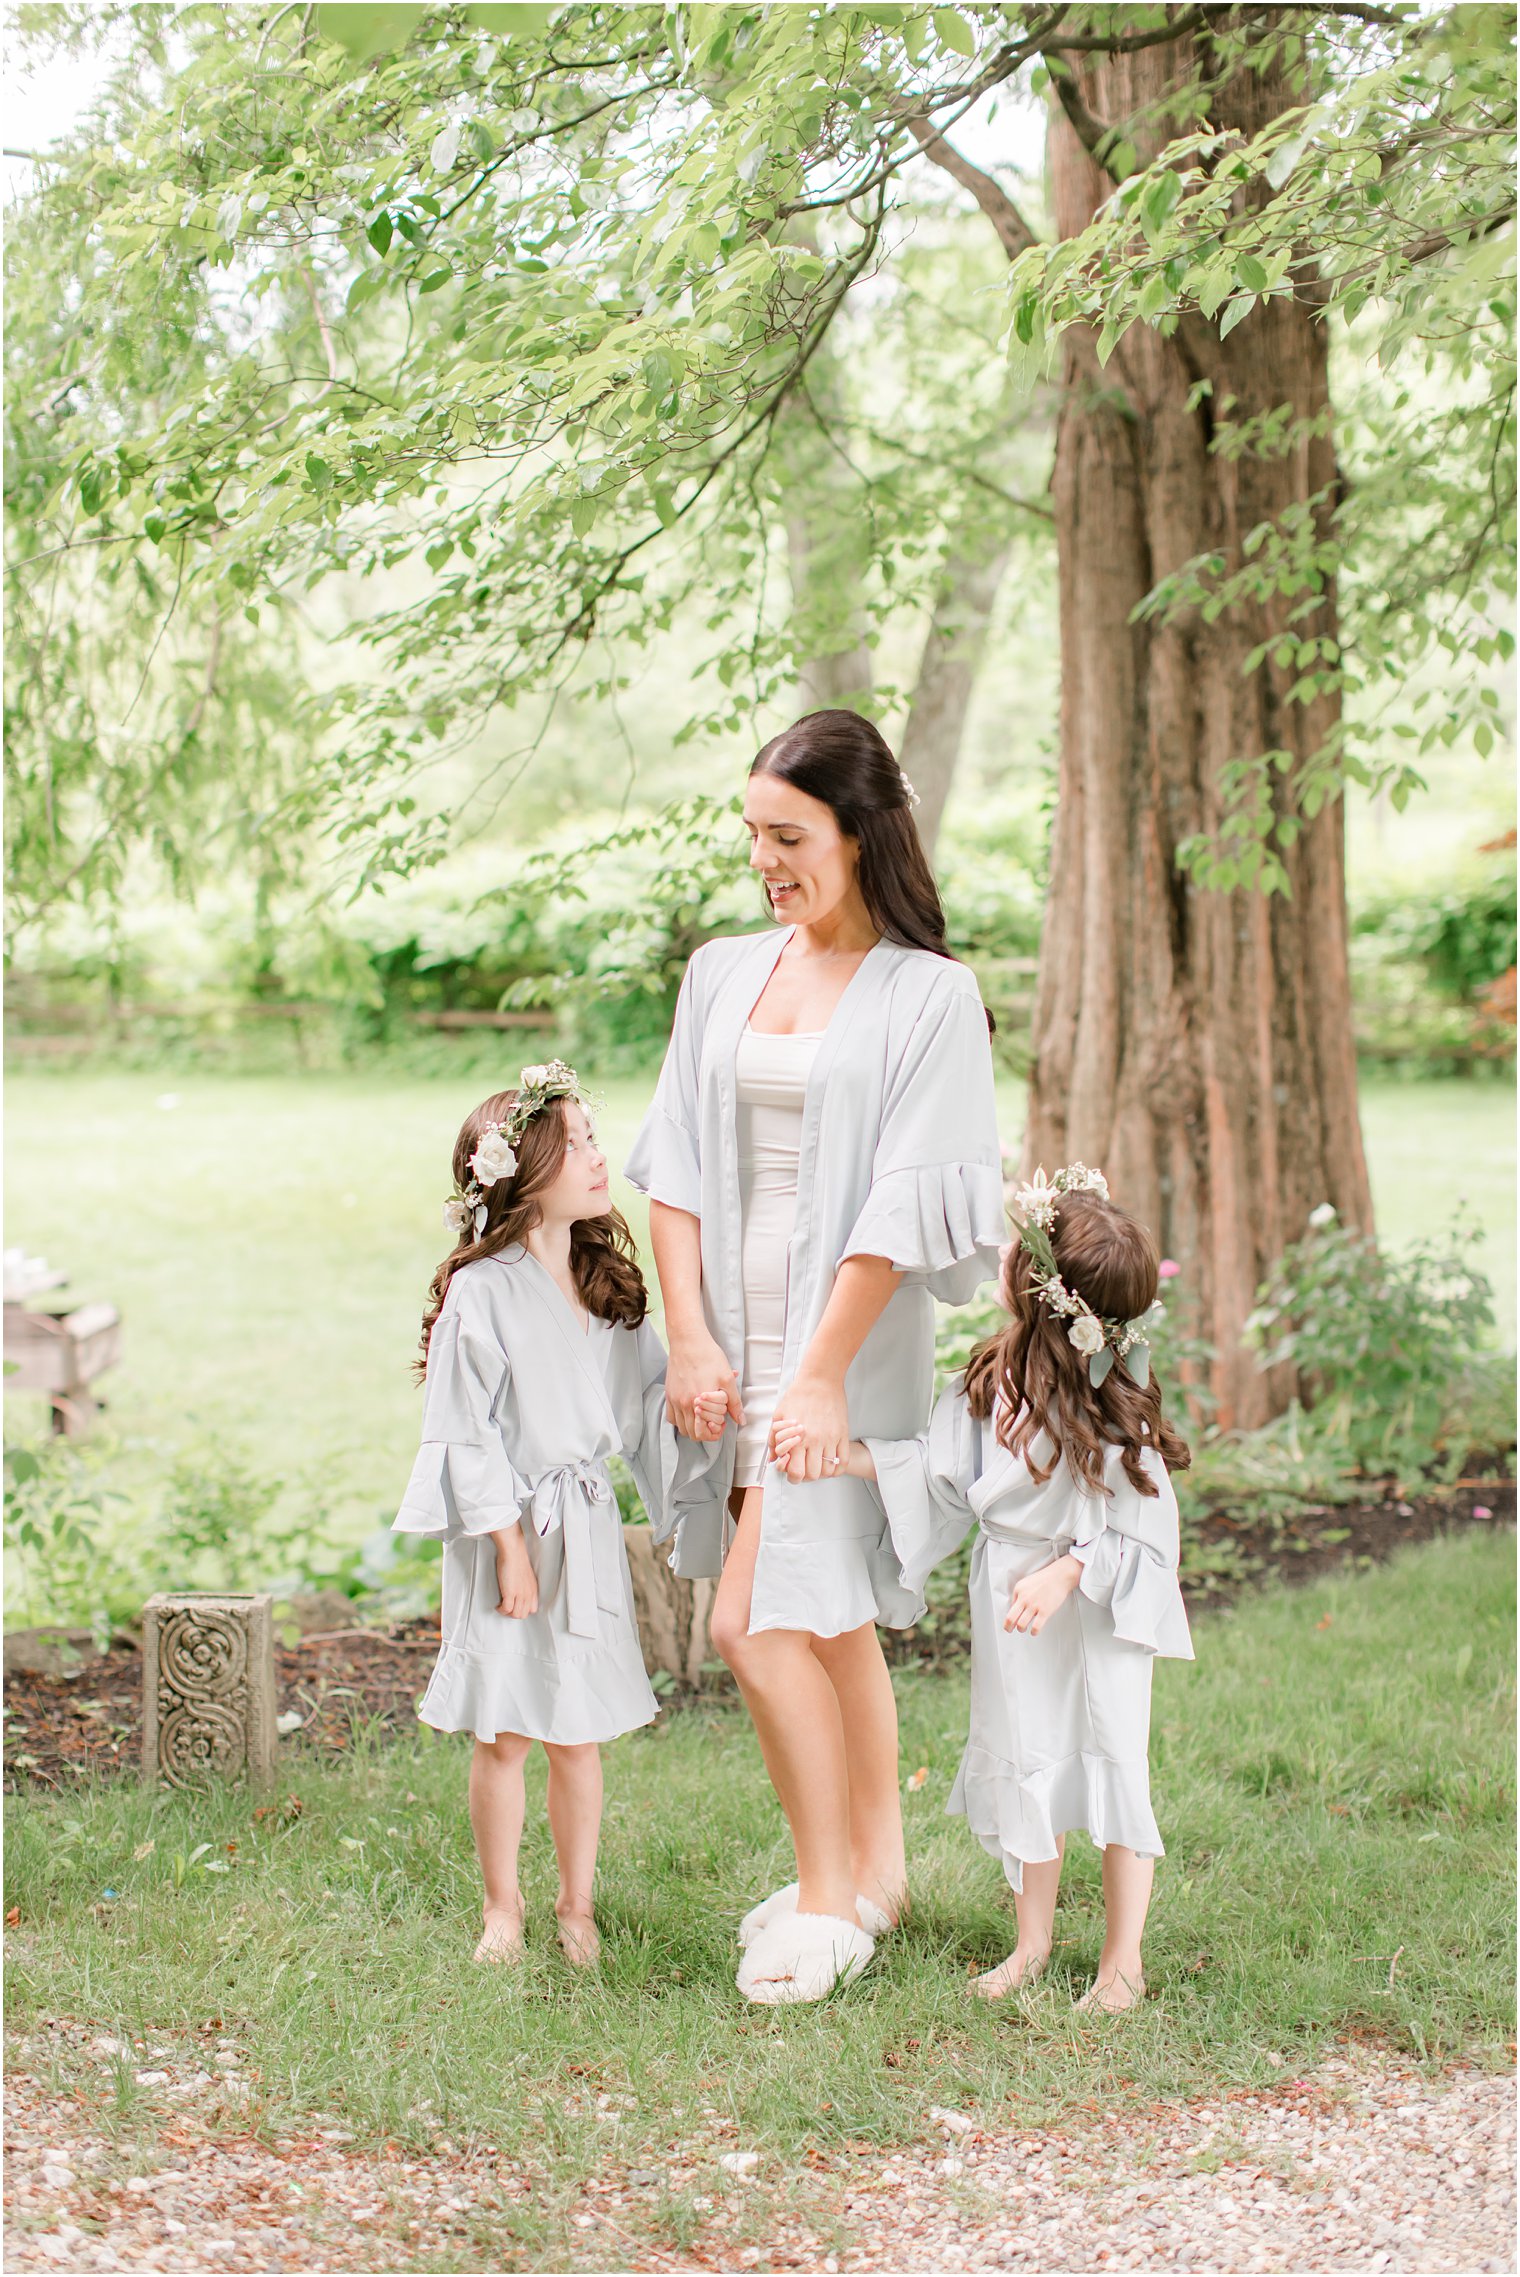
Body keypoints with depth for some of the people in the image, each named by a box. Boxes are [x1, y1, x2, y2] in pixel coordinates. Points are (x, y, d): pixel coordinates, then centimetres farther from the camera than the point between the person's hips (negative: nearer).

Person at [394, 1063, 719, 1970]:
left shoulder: (610, 1284, 7)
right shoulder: (483, 1291, -14)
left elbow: (651, 1400, 13)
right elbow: (469, 1434, -13)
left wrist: (701, 1483, 5)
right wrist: (509, 1544, -15)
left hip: (590, 1530, 5)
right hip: (510, 1528, -5)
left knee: (579, 1734, 9)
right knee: (503, 1734, 4)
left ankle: (578, 1907, 22)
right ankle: (503, 1908, 20)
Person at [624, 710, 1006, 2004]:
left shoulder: (929, 995, -8)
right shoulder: (723, 976, 10)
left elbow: (902, 1205, -13)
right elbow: (677, 1165, 8)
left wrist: (822, 1374, -17)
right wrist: (690, 1336, -2)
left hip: (847, 1337, -6)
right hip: (738, 1330, 6)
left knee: (758, 1619, -11)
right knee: (831, 1620, 15)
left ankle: (829, 1901, 3)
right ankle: (875, 1872, 29)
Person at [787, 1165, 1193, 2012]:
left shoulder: (1115, 1401, -20)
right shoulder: (991, 1380, -3)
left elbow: (1142, 1529, -15)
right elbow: (940, 1476, 4)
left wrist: (1066, 1574, -22)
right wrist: (842, 1454, -4)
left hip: (1100, 1604, -5)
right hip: (1011, 1591, 5)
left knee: (1112, 1767, 2)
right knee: (1023, 1766, 13)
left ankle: (1123, 1959, 15)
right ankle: (1034, 1941, 29)